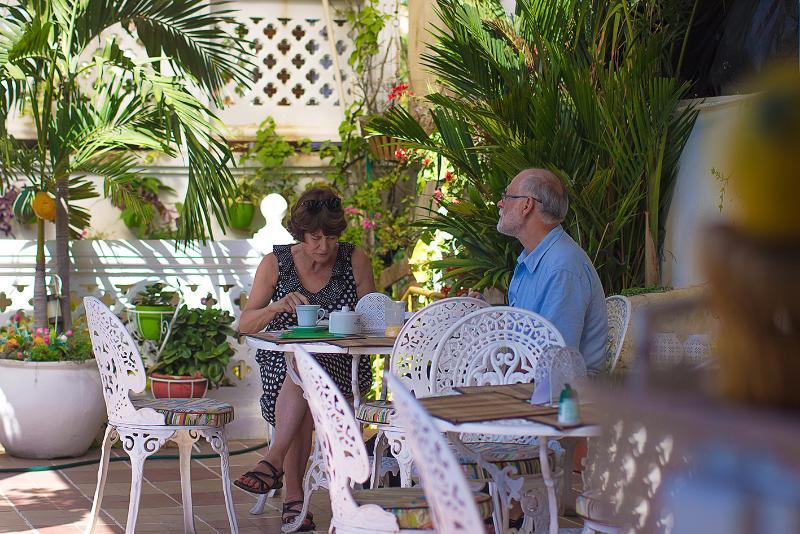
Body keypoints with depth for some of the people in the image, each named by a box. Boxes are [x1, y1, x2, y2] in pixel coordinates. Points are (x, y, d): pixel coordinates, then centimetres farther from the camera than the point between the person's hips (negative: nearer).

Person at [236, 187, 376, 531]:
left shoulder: (355, 261, 2)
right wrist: (277, 307, -20)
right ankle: (293, 495, -31)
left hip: (341, 364, -1)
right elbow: (244, 325, -1)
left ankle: (273, 462, -37)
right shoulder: (276, 263, 2)